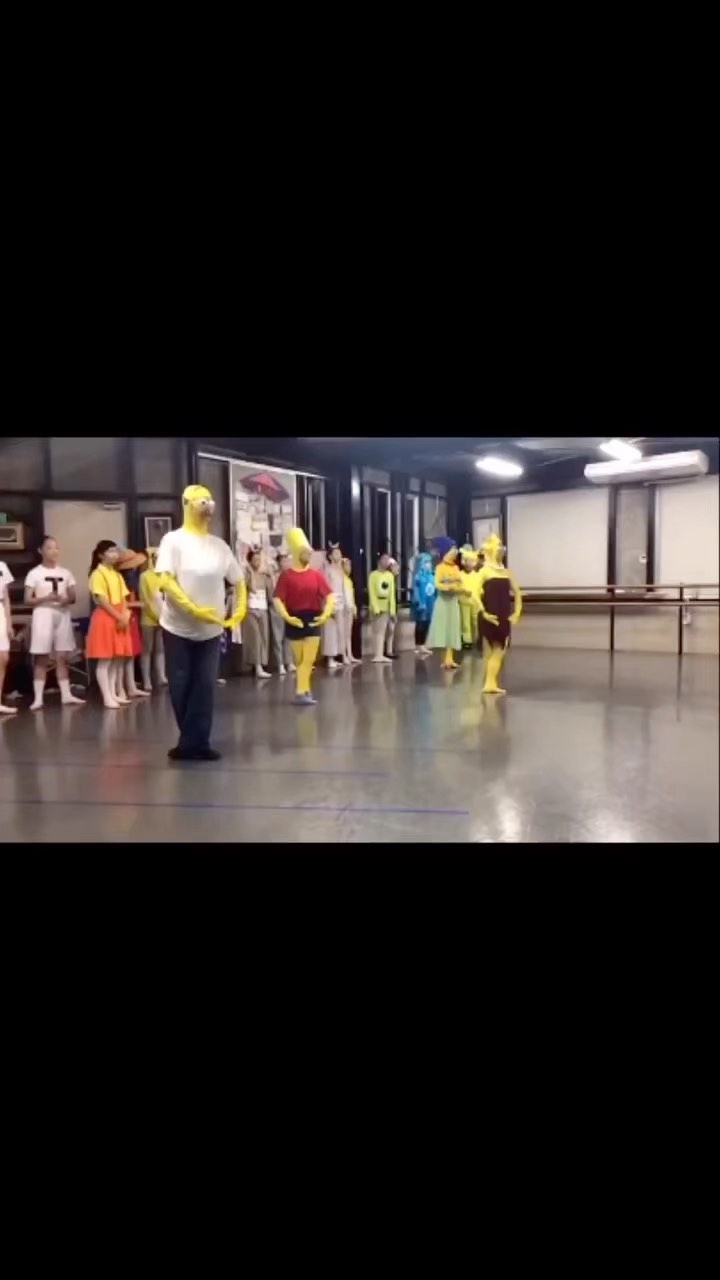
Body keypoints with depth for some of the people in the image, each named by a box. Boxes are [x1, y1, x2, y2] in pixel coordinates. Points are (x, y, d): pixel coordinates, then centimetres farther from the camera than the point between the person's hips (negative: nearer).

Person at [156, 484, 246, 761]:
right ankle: (195, 741, 21)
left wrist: (240, 609, -3)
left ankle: (194, 743, 9)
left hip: (211, 629, 4)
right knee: (181, 686, 4)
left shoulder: (219, 545, 7)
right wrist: (193, 609, -26)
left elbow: (238, 581, 13)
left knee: (204, 686, 2)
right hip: (178, 628, -3)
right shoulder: (174, 540, -6)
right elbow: (165, 581, -17)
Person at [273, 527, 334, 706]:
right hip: (295, 620, -2)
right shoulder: (286, 575, -6)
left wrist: (326, 613, -16)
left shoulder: (316, 574, 2)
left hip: (313, 619, 2)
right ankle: (304, 690, 20)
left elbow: (329, 595, -1)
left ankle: (301, 692, 4)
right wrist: (287, 617, -22)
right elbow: (277, 598, -10)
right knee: (299, 660, 9)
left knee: (309, 660, -2)